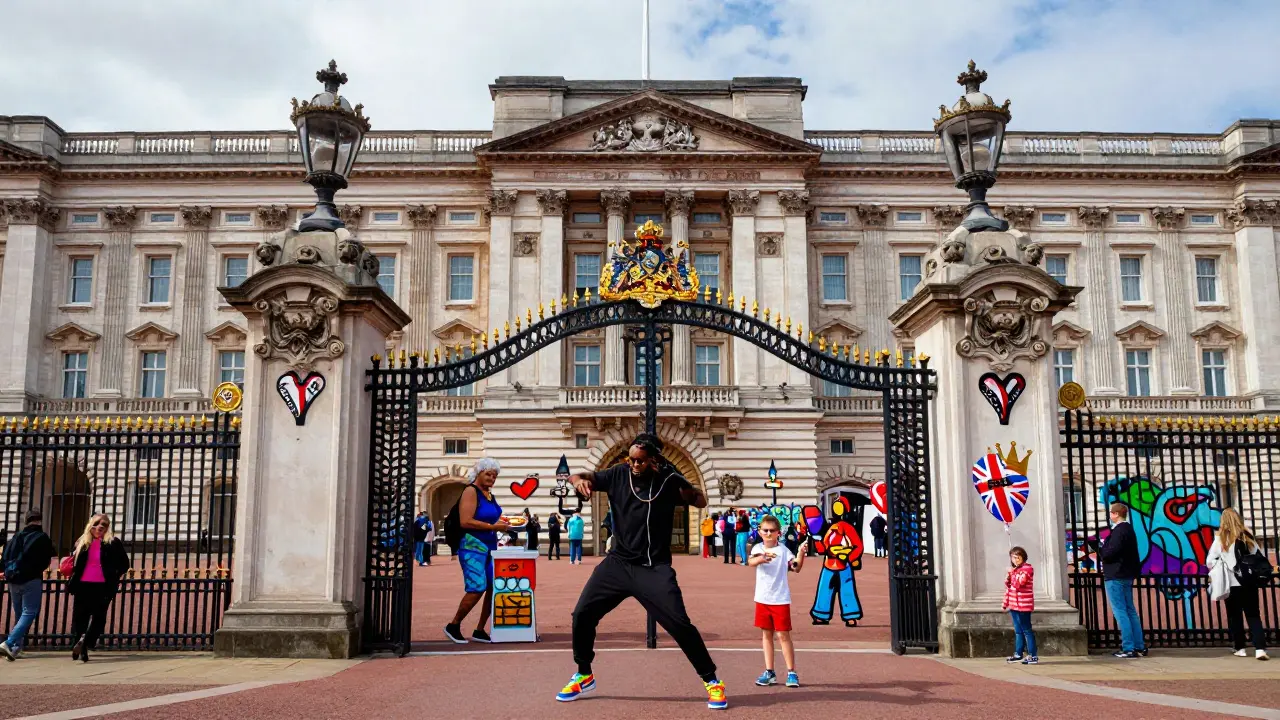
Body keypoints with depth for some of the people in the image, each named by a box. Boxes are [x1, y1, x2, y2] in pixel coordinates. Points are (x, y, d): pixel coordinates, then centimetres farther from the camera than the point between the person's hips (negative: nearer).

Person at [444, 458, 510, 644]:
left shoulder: (489, 494, 16)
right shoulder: (471, 491, -9)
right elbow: (465, 522, -19)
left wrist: (501, 523, 8)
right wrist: (493, 527, -19)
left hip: (490, 547, 9)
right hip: (473, 546, -8)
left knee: (494, 587, 3)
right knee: (477, 588, -13)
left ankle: (480, 631, 13)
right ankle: (453, 626, 4)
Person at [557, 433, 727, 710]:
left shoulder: (669, 480, -8)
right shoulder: (618, 474, -2)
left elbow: (701, 502, -5)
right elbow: (577, 477, 2)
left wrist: (671, 478, -24)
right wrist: (579, 479, -24)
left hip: (653, 568, -3)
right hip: (617, 563, 4)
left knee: (679, 623, -14)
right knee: (582, 614, 1)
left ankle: (711, 681, 5)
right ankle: (584, 676, 24)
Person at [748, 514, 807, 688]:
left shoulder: (783, 550, -5)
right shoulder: (758, 548, -1)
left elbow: (796, 567, -16)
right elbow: (751, 562, -23)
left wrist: (801, 552, -33)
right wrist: (762, 558, -44)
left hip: (780, 599, -3)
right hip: (762, 599, 3)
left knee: (783, 635, -1)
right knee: (766, 635, 11)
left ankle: (792, 673, 7)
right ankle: (769, 672, 20)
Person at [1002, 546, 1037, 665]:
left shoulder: (1027, 568, -9)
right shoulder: (1013, 570, 15)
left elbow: (1018, 584, -20)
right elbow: (1008, 588, 17)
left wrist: (1012, 573, -14)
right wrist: (1005, 603, 11)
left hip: (1024, 605, -8)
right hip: (1014, 605, 8)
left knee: (1026, 630, -6)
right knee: (1018, 631, 14)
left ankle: (1033, 656, -3)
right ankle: (1018, 654, 21)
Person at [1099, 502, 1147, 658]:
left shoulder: (1118, 531, -16)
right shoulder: (1128, 529, 14)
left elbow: (1110, 553, -23)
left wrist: (1100, 549, -4)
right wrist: (1104, 547, 8)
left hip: (1115, 577, -10)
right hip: (1127, 575, 10)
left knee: (1120, 612, -6)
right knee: (1130, 611, 13)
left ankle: (1128, 648, -7)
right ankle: (1139, 647, 16)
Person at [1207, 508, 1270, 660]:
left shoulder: (1221, 539, -6)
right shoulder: (1248, 536, 0)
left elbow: (1210, 561, -6)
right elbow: (1262, 556, 6)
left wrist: (1216, 572, 13)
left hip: (1232, 583, -1)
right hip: (1249, 582, 1)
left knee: (1235, 616, 12)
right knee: (1253, 615, 5)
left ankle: (1240, 648, 15)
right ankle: (1260, 648, -9)